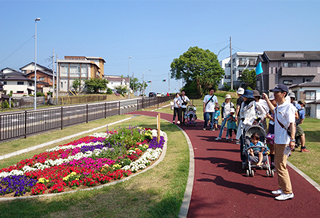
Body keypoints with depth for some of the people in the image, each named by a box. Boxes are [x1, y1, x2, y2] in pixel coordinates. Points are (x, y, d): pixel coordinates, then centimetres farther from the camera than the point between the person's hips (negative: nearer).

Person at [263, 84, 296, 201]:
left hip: (284, 142, -10)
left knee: (280, 166, -7)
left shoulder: (288, 107, -16)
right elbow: (274, 111, 36)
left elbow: (292, 124, -22)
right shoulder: (279, 106, 12)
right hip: (277, 140, 10)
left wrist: (292, 139, -30)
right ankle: (282, 188, 28)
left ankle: (288, 192, 2)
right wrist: (267, 99, 39)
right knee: (278, 164, 16)